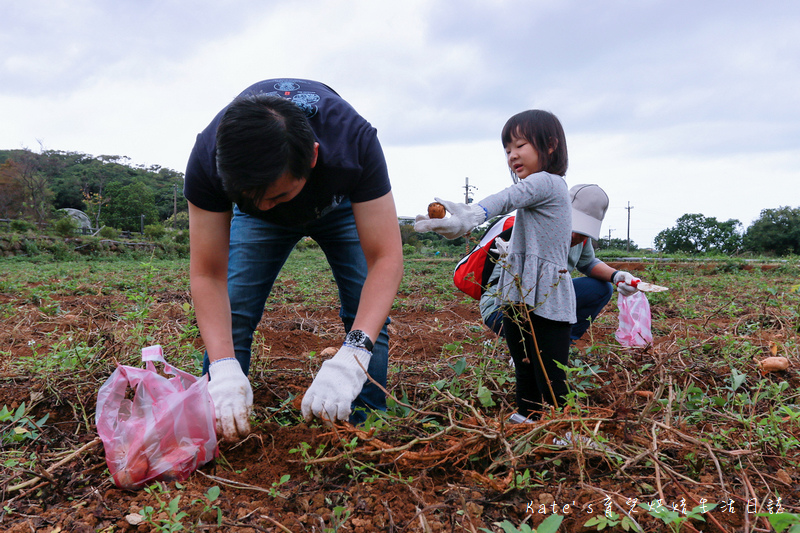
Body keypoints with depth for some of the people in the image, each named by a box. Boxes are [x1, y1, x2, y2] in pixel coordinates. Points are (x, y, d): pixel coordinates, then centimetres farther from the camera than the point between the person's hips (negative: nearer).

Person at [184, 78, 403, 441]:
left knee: (369, 313, -14)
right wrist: (223, 368, -46)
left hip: (341, 203, 0)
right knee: (229, 314, -12)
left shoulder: (354, 142, -43)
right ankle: (213, 424, 3)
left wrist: (351, 357, -55)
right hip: (257, 221, 1)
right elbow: (208, 275, -32)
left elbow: (386, 258, -43)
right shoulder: (207, 160, -37)